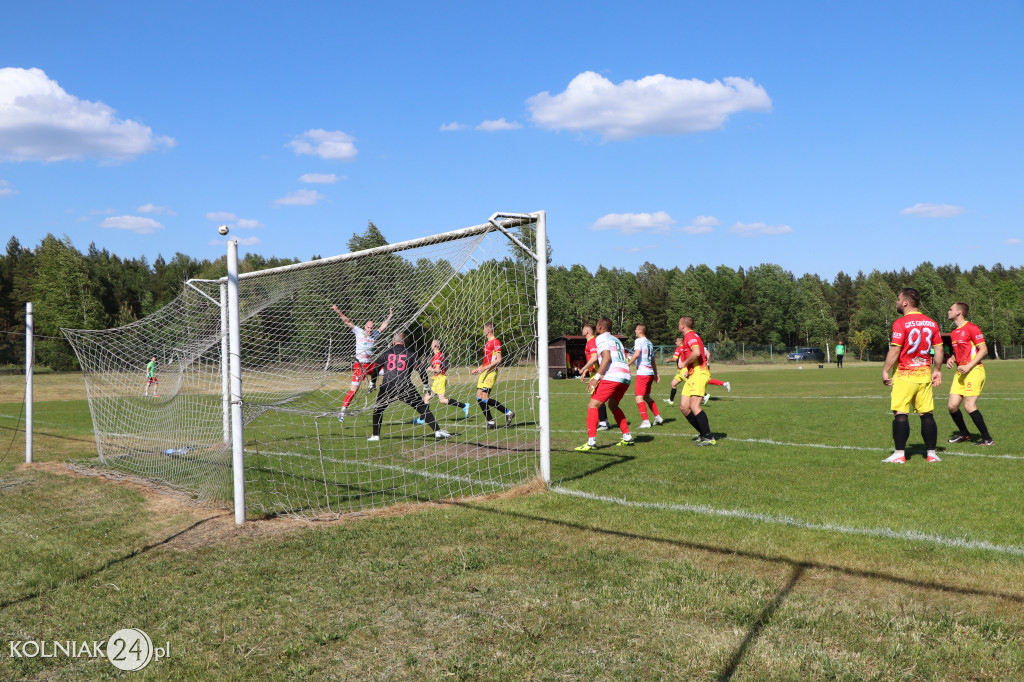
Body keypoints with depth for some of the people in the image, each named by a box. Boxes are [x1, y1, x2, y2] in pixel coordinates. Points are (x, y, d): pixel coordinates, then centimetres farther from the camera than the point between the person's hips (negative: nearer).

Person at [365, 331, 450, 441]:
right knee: (423, 409, 5)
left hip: (387, 388, 1)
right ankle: (437, 431, -1)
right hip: (405, 388, -1)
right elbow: (421, 369, 5)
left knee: (378, 409, 21)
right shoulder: (411, 353, 9)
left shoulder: (386, 353, 12)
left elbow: (375, 368, 11)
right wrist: (426, 385, 11)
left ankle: (376, 435, 15)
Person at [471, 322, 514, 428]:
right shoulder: (487, 343, 20)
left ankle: (508, 412, -4)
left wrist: (485, 368, -21)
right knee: (479, 397, 2)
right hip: (484, 372, 9)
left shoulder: (495, 342, -10)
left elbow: (498, 360, -17)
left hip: (491, 372, -9)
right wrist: (478, 369, 22)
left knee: (484, 397, -15)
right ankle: (491, 422, 5)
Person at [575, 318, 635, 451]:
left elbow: (607, 358, -12)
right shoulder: (616, 340, 28)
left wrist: (597, 377, -16)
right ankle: (627, 438, 25)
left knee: (592, 405, -9)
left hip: (612, 376, -9)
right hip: (626, 376, 9)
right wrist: (600, 376, 28)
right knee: (613, 405, 28)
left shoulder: (602, 338, 3)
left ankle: (591, 442, -20)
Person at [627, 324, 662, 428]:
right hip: (650, 372, 8)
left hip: (642, 372, -8)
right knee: (646, 396, 20)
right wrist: (656, 374, 29)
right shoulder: (649, 343, 18)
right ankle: (657, 417, 23)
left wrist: (627, 364, -20)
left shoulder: (638, 341, -6)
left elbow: (637, 354, -23)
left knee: (639, 398, -7)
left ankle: (645, 421, -13)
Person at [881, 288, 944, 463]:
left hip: (905, 375, -5)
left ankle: (899, 454, -3)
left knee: (901, 414, -3)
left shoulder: (900, 323, -9)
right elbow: (938, 349, 10)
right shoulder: (931, 323, 9)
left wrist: (885, 371, -7)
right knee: (927, 415, 9)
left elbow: (895, 350, -13)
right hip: (925, 375, 6)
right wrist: (937, 370, 18)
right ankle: (931, 453, 13)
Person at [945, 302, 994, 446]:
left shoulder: (972, 328, -8)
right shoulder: (954, 333, 19)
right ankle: (964, 434, 22)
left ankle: (988, 439, -5)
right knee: (952, 406, 2)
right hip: (960, 372, 8)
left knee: (970, 406, -14)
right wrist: (951, 359, 8)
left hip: (973, 371, -8)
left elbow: (984, 350, -12)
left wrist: (968, 367, -18)